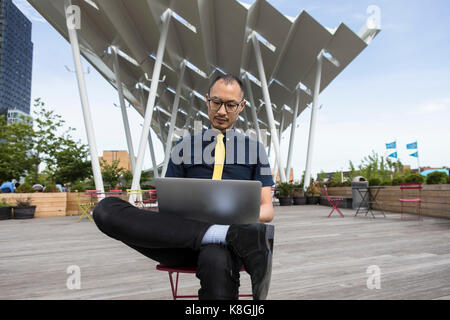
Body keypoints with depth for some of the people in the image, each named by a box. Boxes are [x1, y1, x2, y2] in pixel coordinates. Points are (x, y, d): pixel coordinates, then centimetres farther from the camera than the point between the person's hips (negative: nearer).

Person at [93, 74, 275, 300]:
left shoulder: (255, 149, 17)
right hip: (182, 240, 5)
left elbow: (267, 209, 12)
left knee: (216, 261, -43)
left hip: (221, 247, -4)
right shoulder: (185, 147, 18)